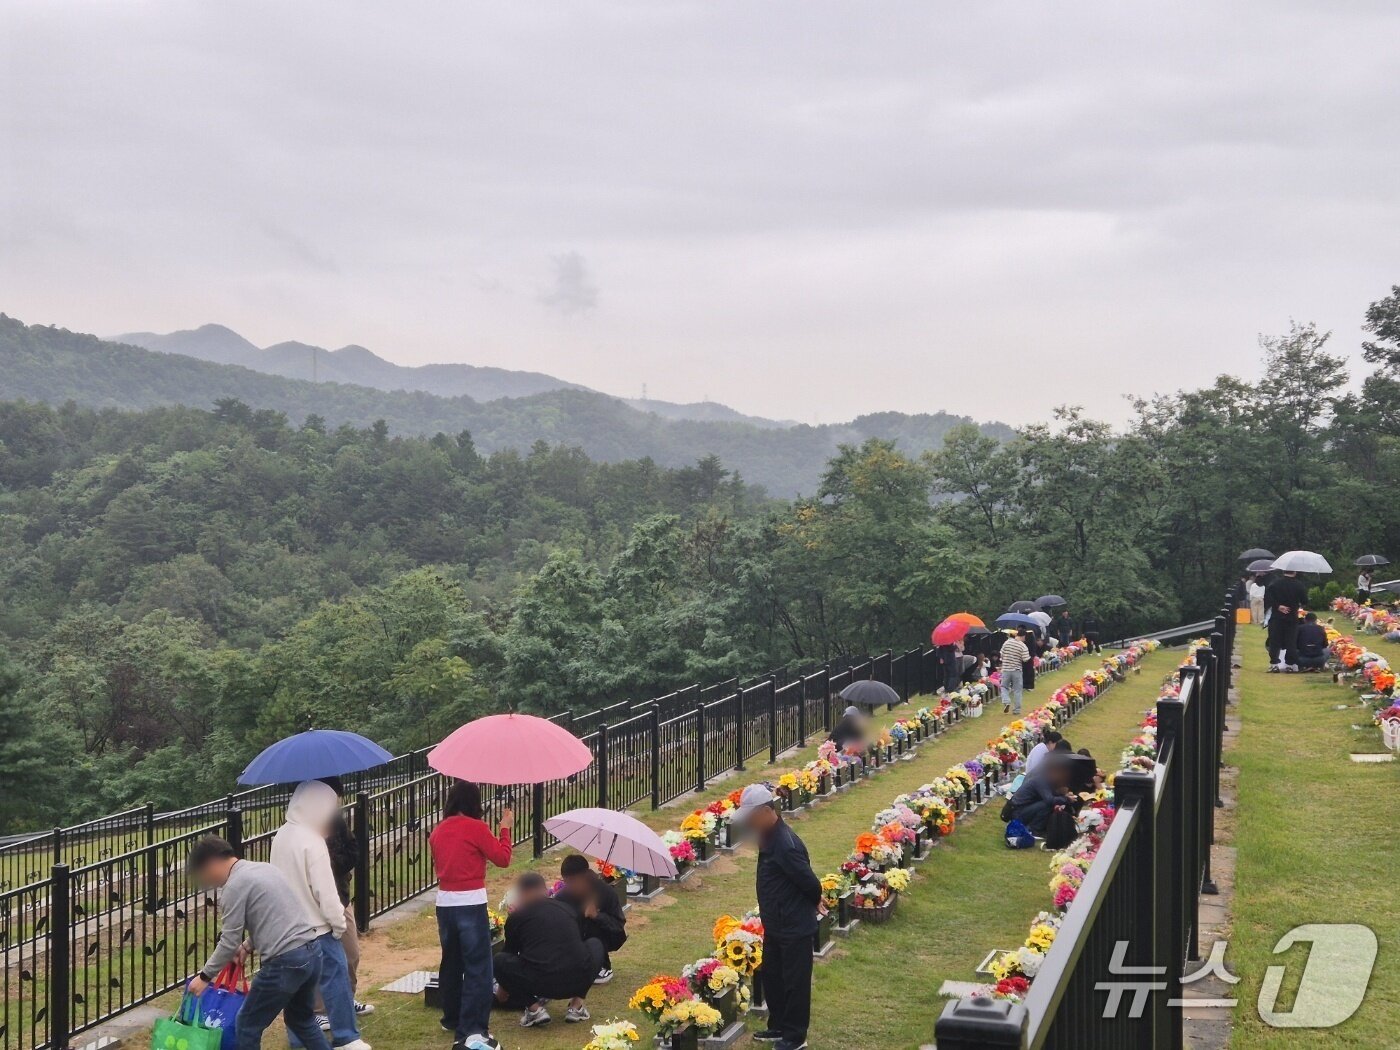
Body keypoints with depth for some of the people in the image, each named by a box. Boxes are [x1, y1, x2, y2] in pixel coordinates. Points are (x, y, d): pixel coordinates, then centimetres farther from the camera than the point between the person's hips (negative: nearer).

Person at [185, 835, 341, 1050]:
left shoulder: (235, 886, -8)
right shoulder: (264, 868, 18)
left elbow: (229, 942, -6)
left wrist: (204, 976, 5)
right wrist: (247, 946, 29)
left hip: (285, 962, -9)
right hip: (312, 951, 9)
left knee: (248, 1026, 8)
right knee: (302, 1019, 26)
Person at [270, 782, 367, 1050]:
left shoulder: (281, 836, 7)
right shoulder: (312, 842, -20)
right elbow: (325, 891, -20)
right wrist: (339, 923, -9)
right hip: (316, 927, -8)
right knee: (336, 978, 0)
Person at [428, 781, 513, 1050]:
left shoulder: (437, 831, 7)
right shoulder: (476, 828, -11)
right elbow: (502, 858, -5)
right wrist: (505, 828, 5)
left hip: (444, 902, 6)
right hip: (471, 903, -6)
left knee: (450, 961, 21)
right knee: (478, 967, -3)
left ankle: (452, 1019, 33)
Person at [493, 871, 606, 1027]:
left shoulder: (517, 916, 15)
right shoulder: (568, 908, 21)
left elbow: (510, 952, 30)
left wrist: (502, 989, 50)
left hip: (539, 983, -2)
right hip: (579, 980, 3)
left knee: (500, 961, 24)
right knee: (595, 944, 33)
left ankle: (534, 1009, 7)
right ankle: (576, 1006, 19)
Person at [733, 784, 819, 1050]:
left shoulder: (785, 844, -28)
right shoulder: (770, 837, 3)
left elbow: (810, 882, -23)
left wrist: (814, 903, -4)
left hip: (794, 926, -10)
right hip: (775, 923, 10)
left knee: (795, 981, 5)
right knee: (771, 975, 20)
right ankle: (778, 1027, 36)